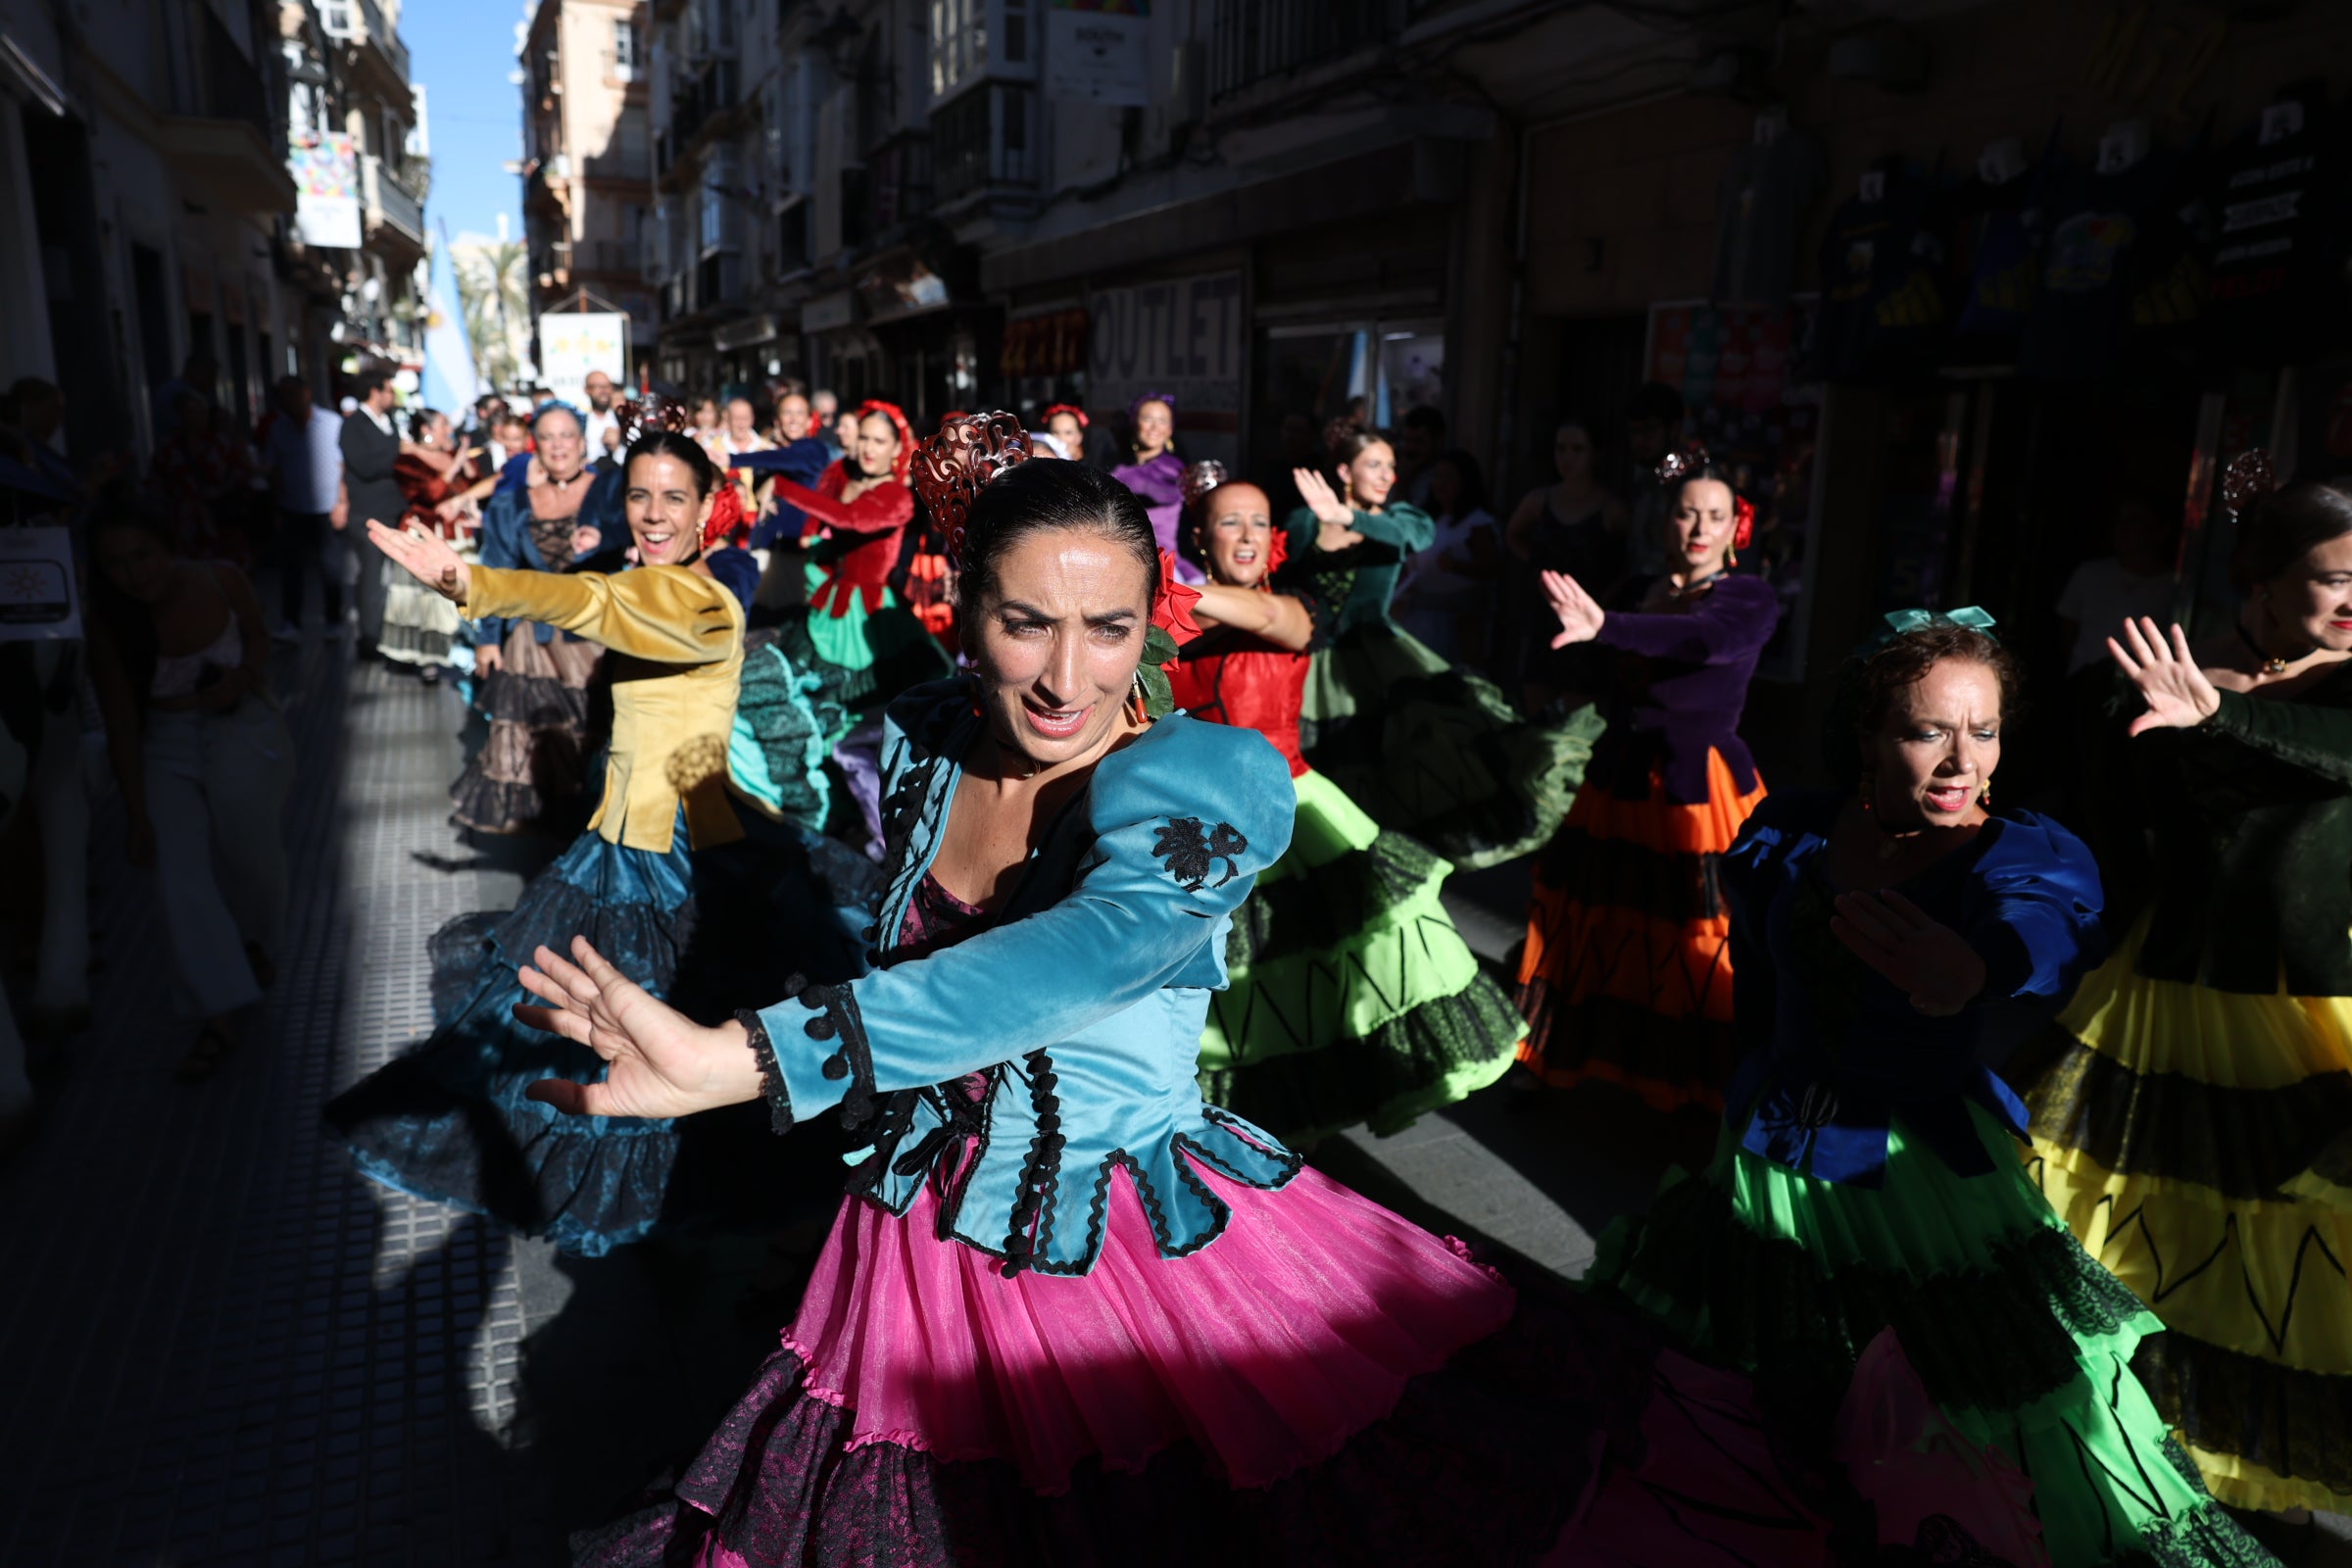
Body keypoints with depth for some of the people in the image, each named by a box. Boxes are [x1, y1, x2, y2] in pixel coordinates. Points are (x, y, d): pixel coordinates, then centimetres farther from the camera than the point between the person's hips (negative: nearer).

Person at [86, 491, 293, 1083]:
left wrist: (242, 678, -13)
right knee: (181, 880, -10)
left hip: (241, 728, 0)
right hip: (165, 748, 0)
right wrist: (138, 815, -7)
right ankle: (218, 1019, -4)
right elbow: (121, 723, -8)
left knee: (250, 852, -2)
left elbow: (258, 636, 10)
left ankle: (254, 943, 34)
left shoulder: (221, 582, -12)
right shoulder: (107, 621, -13)